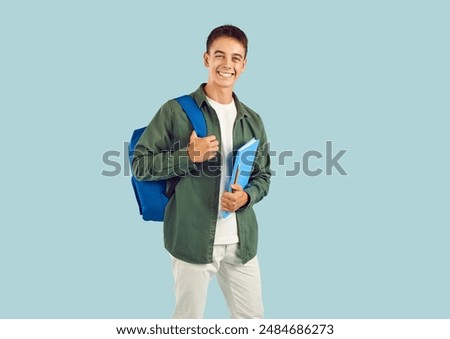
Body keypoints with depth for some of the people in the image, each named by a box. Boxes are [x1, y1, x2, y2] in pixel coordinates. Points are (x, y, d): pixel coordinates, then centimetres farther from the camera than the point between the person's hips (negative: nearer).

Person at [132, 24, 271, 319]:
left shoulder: (252, 121, 9)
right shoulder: (176, 111, -5)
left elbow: (264, 175, 15)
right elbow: (140, 165, -5)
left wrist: (247, 195, -7)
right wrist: (188, 156, -18)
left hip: (242, 240, 5)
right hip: (192, 238, -4)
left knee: (253, 317, 16)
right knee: (189, 319, 11)